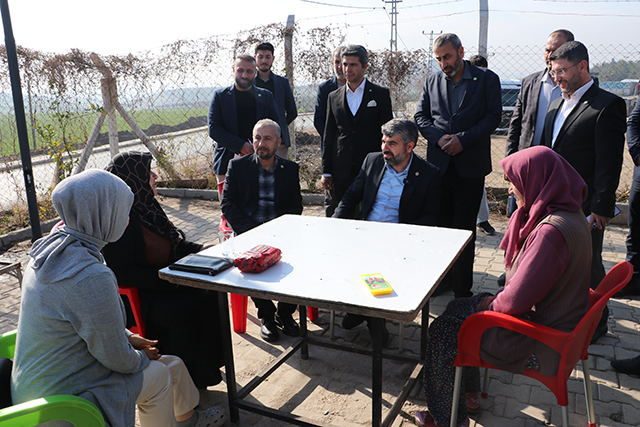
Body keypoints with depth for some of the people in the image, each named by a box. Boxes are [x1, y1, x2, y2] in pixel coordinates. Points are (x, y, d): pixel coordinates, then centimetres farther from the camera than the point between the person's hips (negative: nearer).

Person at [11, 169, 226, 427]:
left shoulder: (51, 248, -3)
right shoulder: (91, 278, -33)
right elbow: (118, 360, -21)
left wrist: (127, 338, 9)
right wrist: (141, 356, -1)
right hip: (59, 404, -8)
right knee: (159, 374, 4)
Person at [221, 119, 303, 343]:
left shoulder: (290, 169, 12)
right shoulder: (237, 166, 7)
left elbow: (295, 206, 9)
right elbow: (227, 205, 1)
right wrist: (251, 232, -12)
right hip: (248, 232, -1)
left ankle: (285, 312, -1)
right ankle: (267, 315, -4)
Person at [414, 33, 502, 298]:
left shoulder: (487, 79, 1)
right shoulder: (432, 82, 11)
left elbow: (493, 116, -4)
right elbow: (421, 117, 10)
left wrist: (463, 139, -15)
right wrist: (439, 137, -8)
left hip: (470, 165, -3)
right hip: (439, 164, 3)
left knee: (465, 229, 2)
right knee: (441, 224, 10)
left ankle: (462, 288, 13)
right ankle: (442, 279, 24)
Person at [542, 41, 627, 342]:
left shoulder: (607, 105, -11)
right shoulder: (556, 106, 14)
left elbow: (609, 163, -15)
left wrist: (601, 208, -17)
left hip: (584, 206, -7)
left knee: (588, 267, 6)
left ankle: (596, 324, 25)